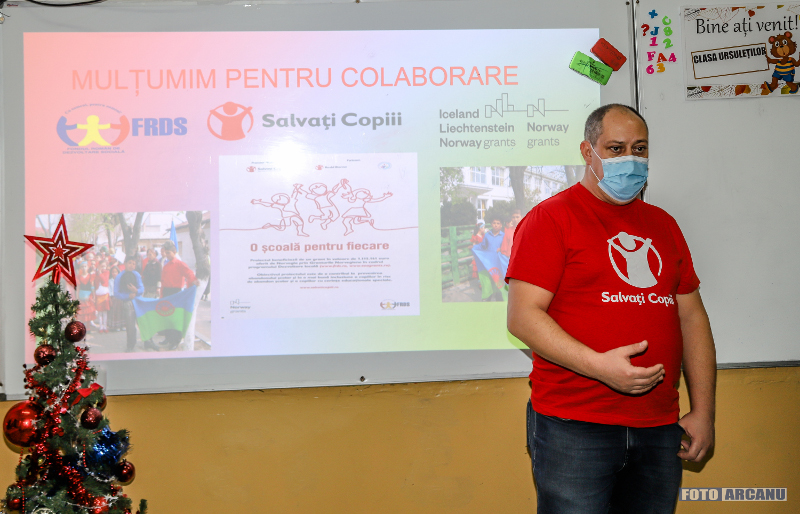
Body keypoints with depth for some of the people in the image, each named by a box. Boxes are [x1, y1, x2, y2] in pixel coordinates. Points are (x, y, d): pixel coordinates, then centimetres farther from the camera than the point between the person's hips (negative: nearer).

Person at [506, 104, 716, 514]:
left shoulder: (662, 224, 17)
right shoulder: (551, 217, -3)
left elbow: (691, 316, 17)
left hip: (659, 430, 6)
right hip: (573, 429, -5)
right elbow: (521, 317, -11)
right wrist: (599, 365, -21)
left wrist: (703, 410, 11)